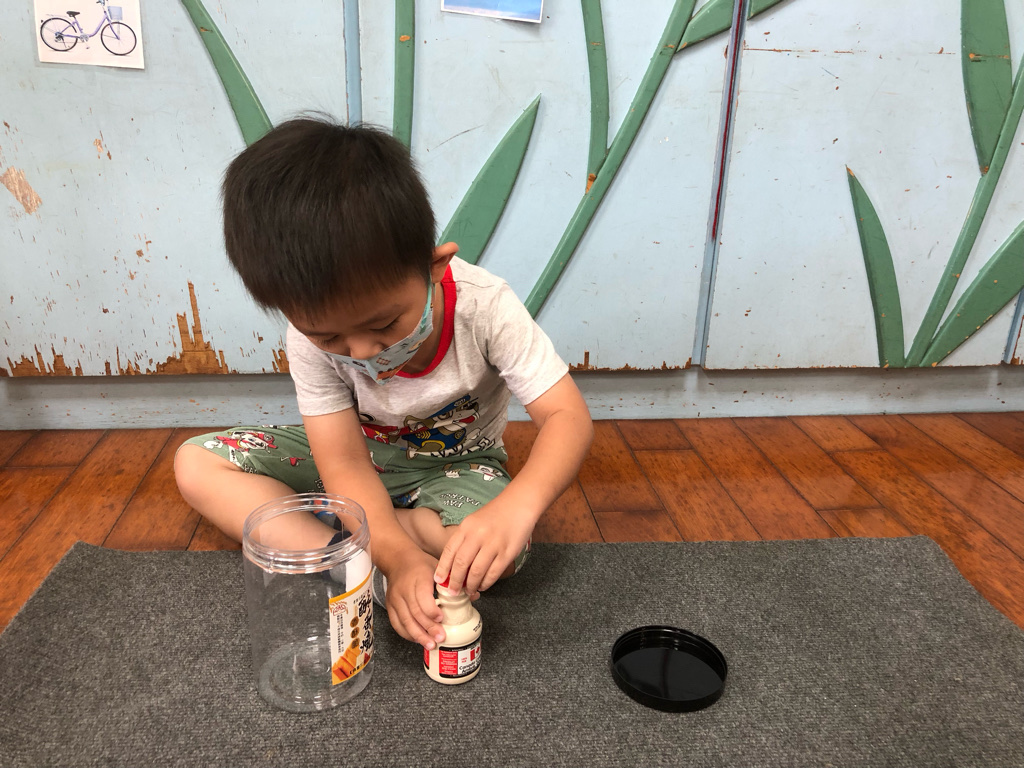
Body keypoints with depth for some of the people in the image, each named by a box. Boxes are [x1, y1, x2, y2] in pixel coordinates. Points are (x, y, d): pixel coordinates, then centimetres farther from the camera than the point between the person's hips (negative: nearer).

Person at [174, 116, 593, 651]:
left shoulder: (485, 306, -31)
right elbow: (345, 465, -26)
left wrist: (517, 506, -54)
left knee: (499, 550, -36)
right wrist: (399, 559, -44)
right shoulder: (311, 339, -24)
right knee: (196, 465, -14)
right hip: (365, 454, 3)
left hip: (456, 461, -2)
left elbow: (568, 417, -34)